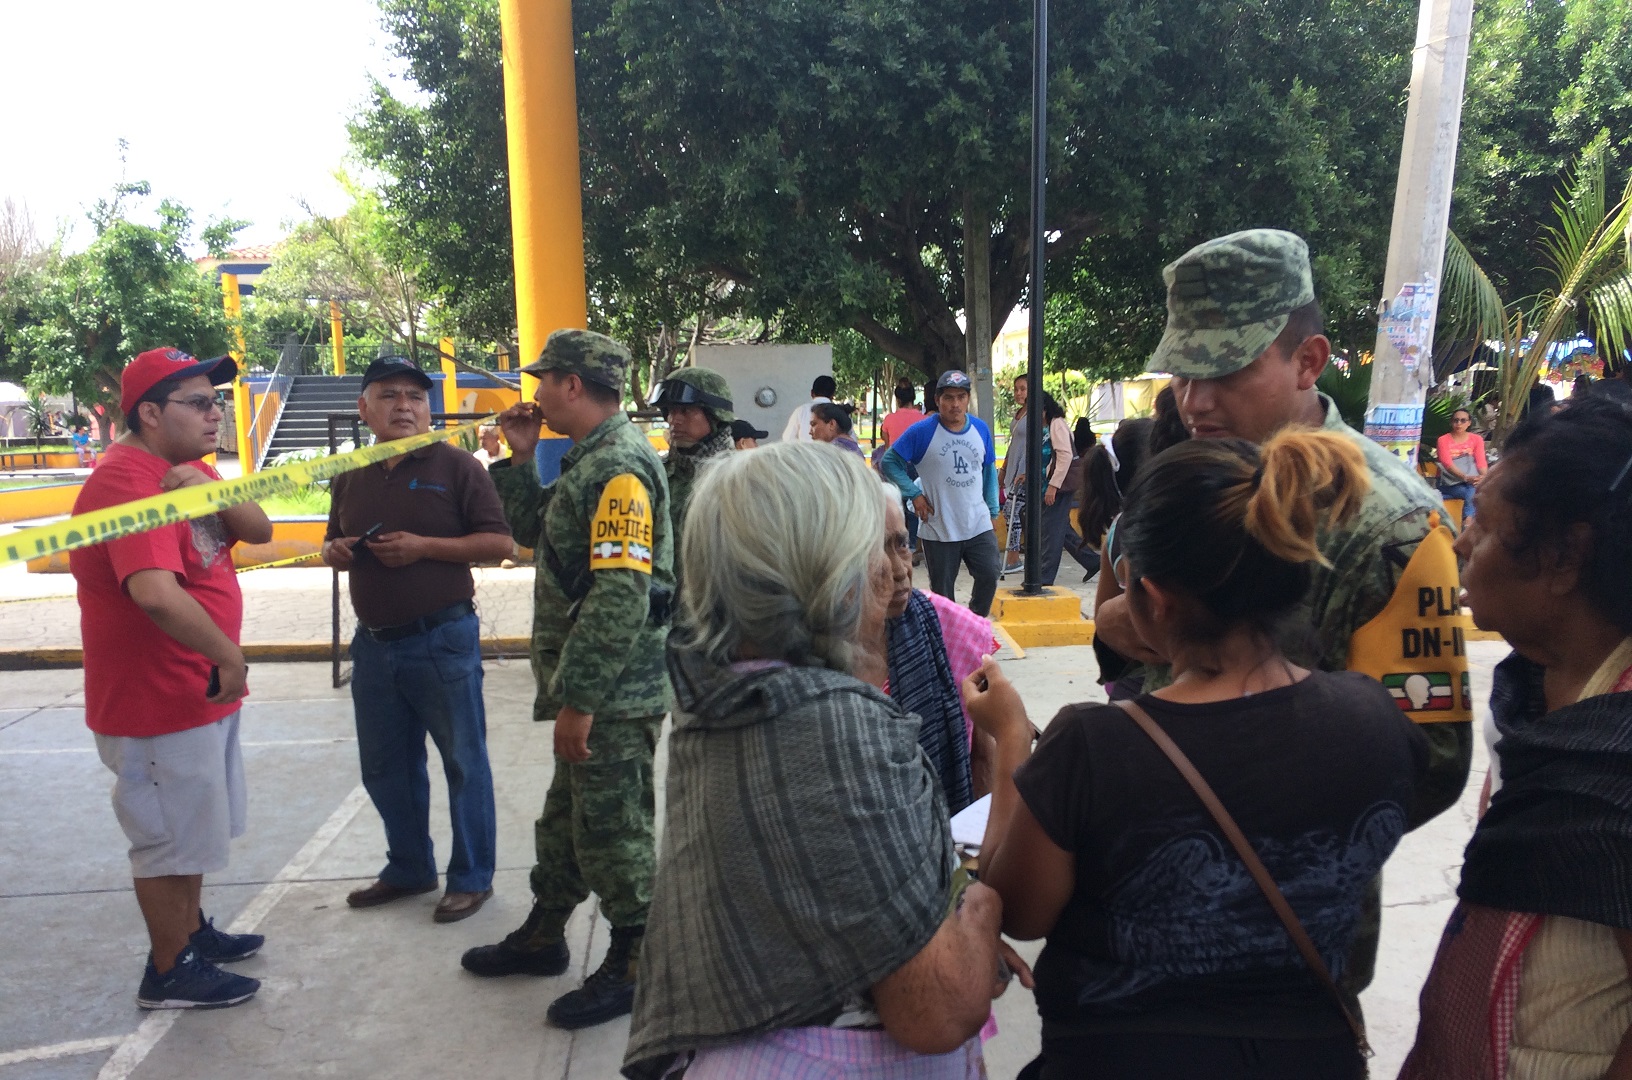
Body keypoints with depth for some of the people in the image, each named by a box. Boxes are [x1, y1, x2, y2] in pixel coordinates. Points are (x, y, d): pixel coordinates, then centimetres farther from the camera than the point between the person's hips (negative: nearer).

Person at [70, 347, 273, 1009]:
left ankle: (190, 929, 42)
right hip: (157, 700, -10)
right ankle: (170, 972, 23)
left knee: (193, 826, 24)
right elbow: (157, 594, -39)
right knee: (170, 837, 6)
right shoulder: (128, 482, -25)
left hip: (204, 689, 10)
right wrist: (227, 655, -29)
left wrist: (209, 487, -18)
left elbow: (258, 531, -1)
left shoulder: (187, 470, 8)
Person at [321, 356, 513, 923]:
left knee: (463, 764, 4)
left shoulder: (455, 466, -6)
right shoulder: (350, 477, 11)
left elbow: (499, 542, -10)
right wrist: (335, 551, 0)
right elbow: (335, 543, 24)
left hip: (442, 639, -6)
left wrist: (424, 546, -19)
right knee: (384, 768, 16)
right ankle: (409, 868, 34)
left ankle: (472, 877, 19)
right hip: (373, 642, 6)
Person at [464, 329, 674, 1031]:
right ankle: (541, 936, 41)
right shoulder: (590, 459, 14)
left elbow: (620, 595, -27)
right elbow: (532, 531, 22)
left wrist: (580, 698, -25)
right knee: (568, 812, 23)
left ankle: (633, 964, 21)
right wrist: (520, 458, 10)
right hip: (588, 685, 10)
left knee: (611, 825, 3)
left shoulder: (619, 468, -20)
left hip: (614, 691, -10)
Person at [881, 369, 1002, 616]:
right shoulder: (922, 431, -10)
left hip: (979, 525, 3)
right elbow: (889, 462, -5)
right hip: (938, 529, -3)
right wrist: (914, 494, -9)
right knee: (943, 593, 7)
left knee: (989, 577, -2)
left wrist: (992, 511, 12)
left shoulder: (981, 429, 4)